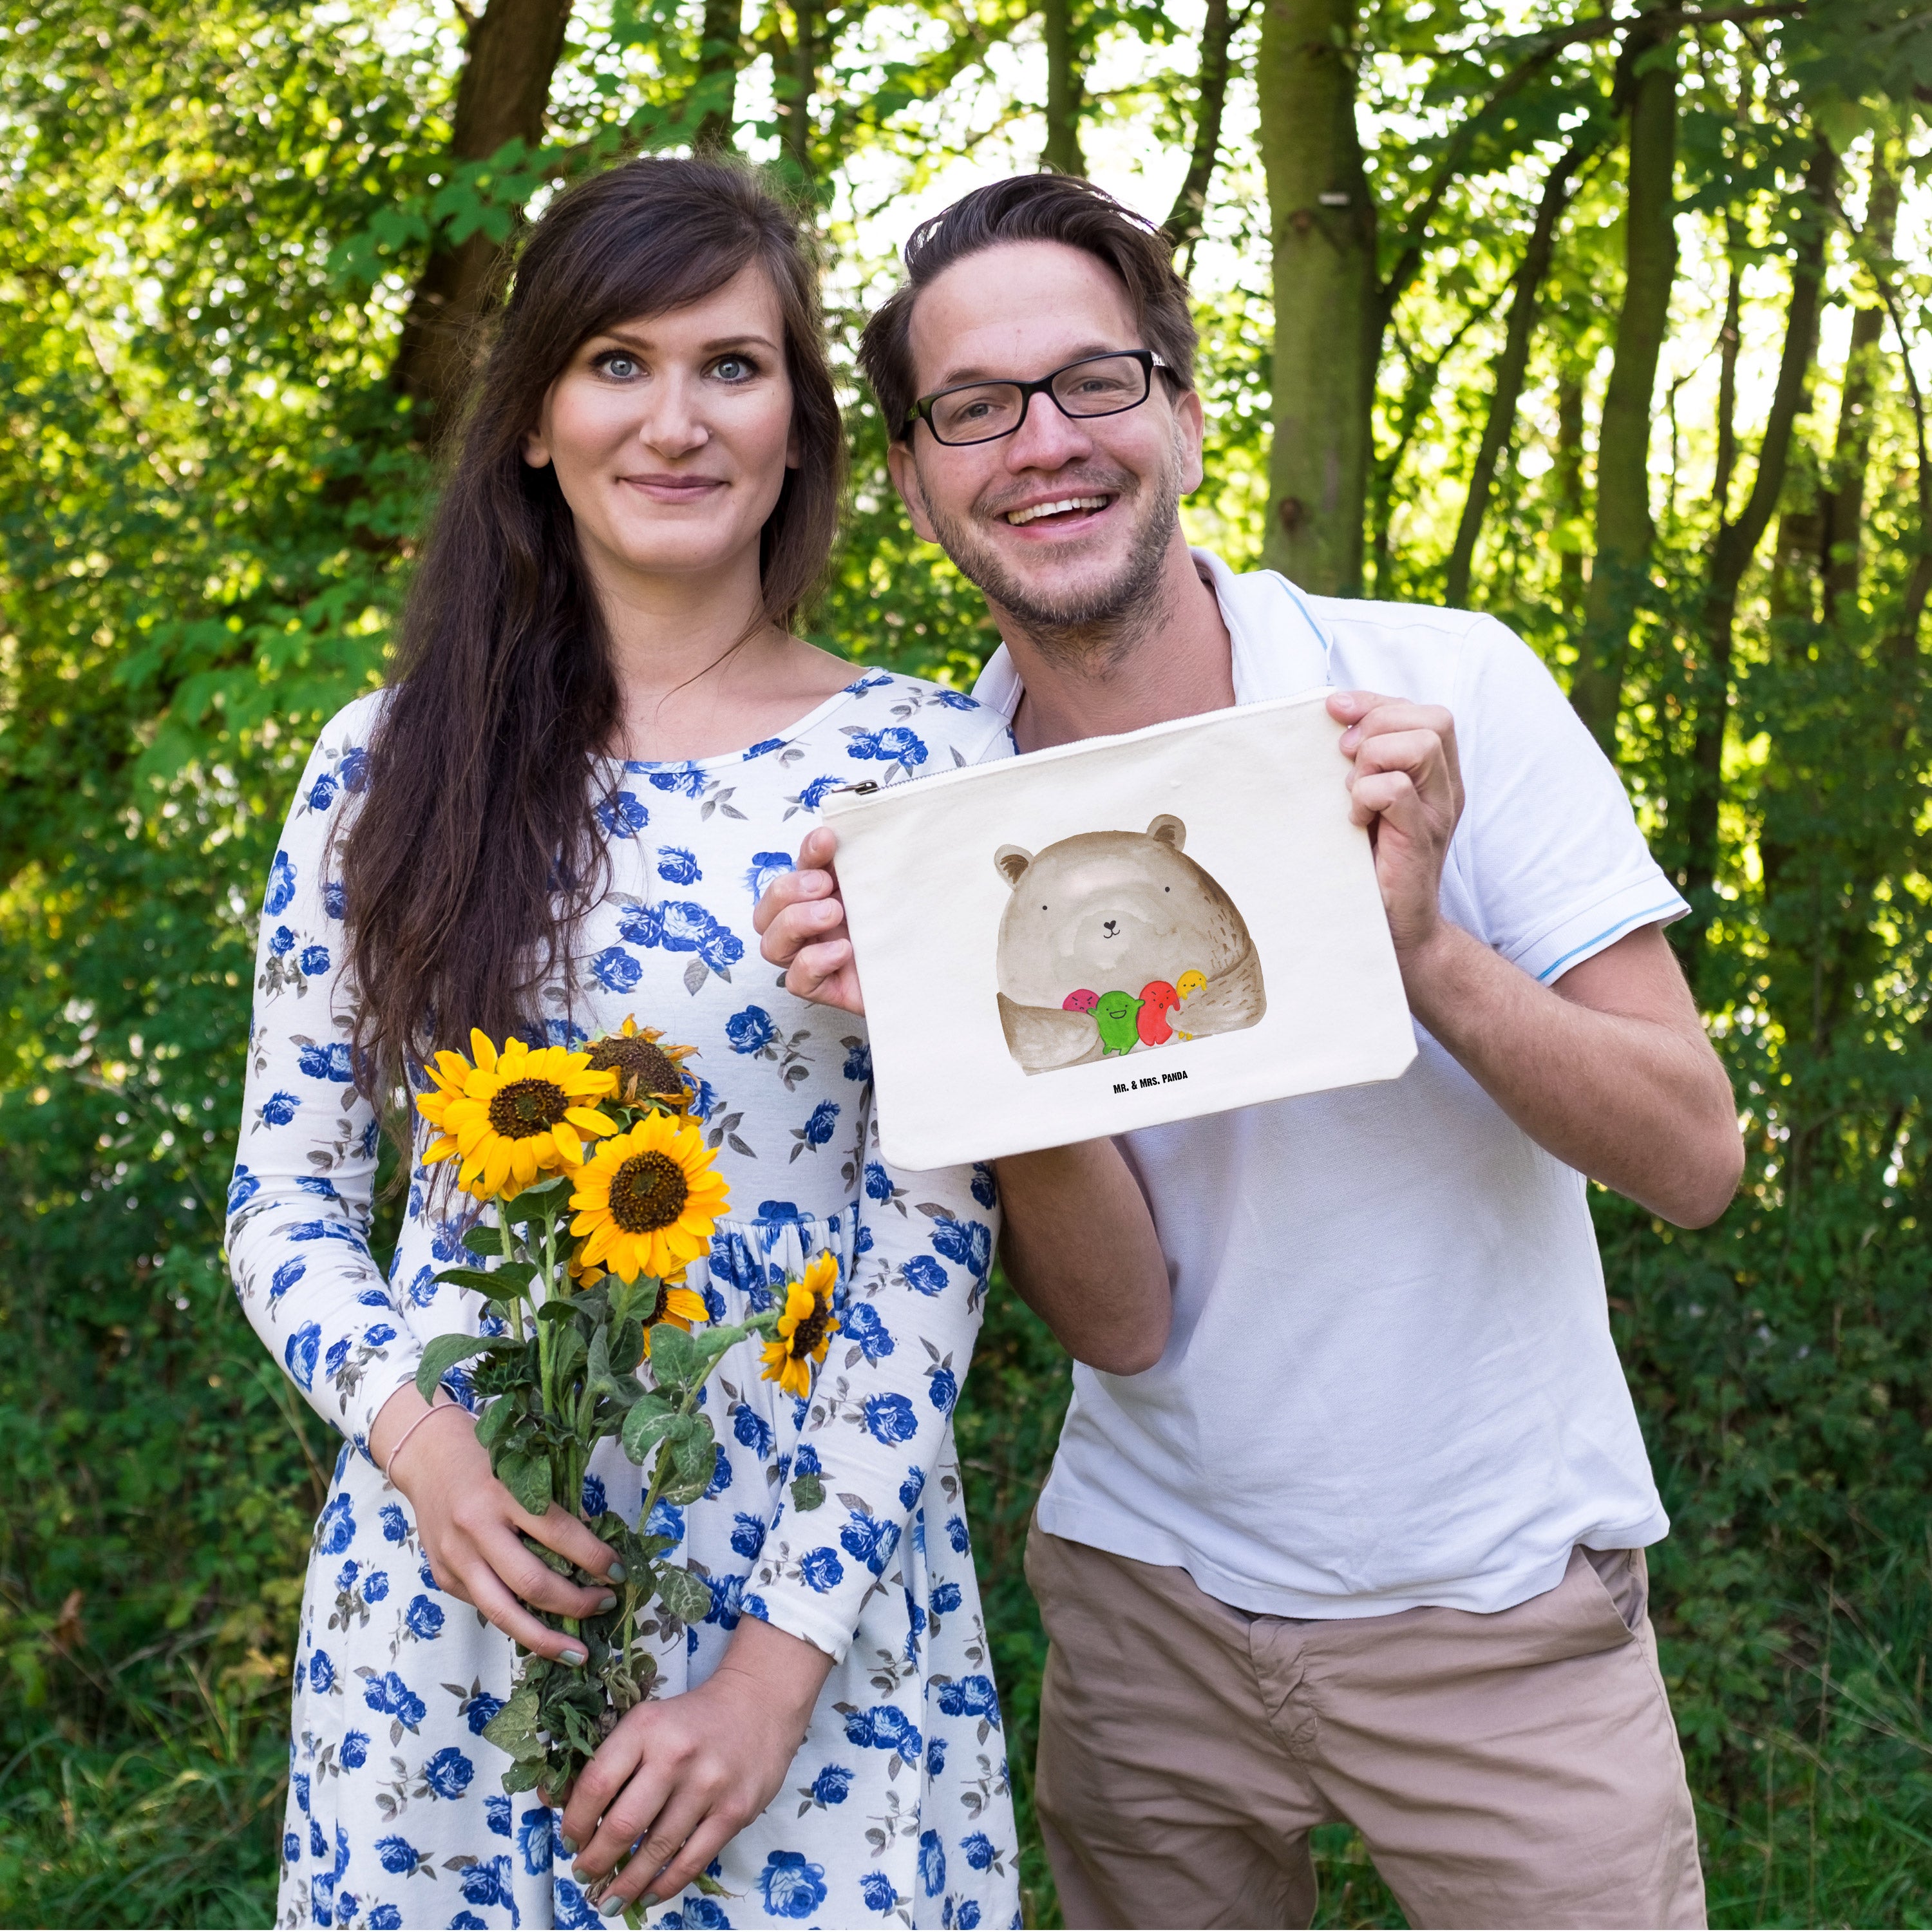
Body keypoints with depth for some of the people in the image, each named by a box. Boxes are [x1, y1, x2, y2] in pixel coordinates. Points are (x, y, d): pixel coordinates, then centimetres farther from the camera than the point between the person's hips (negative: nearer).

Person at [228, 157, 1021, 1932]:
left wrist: (784, 1653, -12)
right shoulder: (391, 761, 3)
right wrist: (412, 1432, -13)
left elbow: (938, 1227, -6)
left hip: (818, 1586, -2)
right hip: (453, 1570, 2)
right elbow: (284, 1191, 6)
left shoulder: (918, 758, -4)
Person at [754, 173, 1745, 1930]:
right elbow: (1120, 1321, -11)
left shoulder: (1447, 690, -13)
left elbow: (1693, 1160, -14)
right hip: (1152, 1599, 2)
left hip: (1499, 1603, -2)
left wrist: (1421, 943, -30)